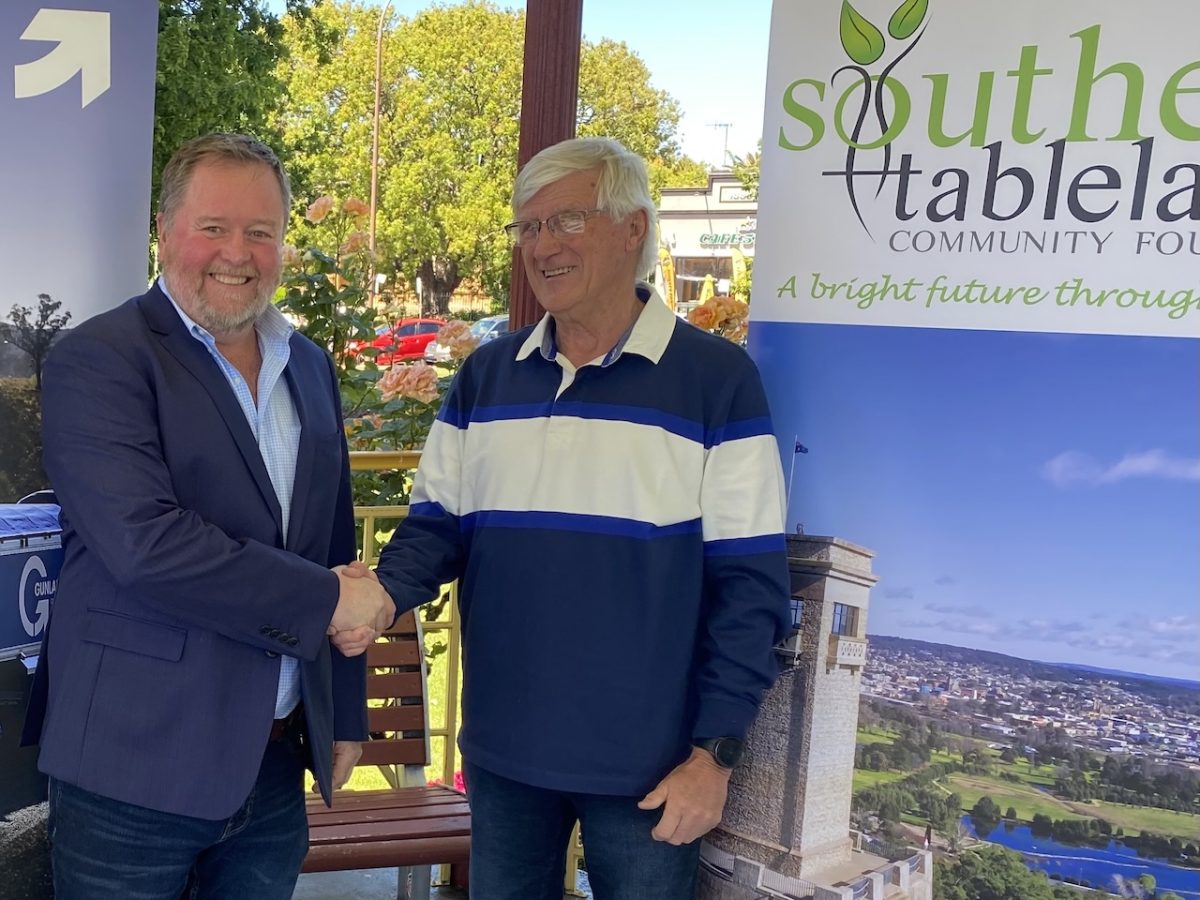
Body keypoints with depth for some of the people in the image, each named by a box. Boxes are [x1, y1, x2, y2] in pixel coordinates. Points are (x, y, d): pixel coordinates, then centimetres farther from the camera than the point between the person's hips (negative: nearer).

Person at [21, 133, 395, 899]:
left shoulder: (311, 368, 10)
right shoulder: (99, 360, -10)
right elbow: (145, 542, -24)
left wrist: (346, 716, 13)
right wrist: (328, 600, -17)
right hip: (135, 770, -5)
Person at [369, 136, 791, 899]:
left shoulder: (717, 378, -8)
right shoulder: (486, 374, 5)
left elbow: (749, 584, -10)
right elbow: (439, 523, 7)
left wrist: (716, 750, -12)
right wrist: (382, 595, -13)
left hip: (647, 760, -4)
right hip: (503, 748, 4)